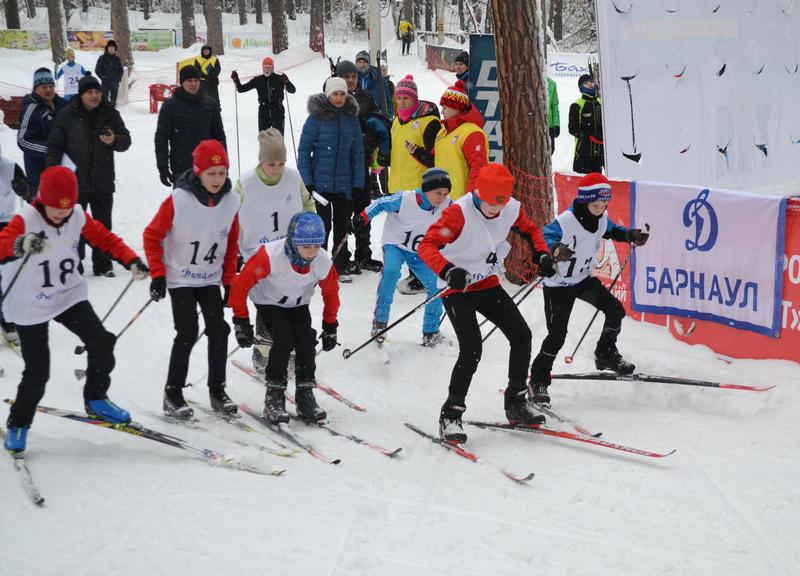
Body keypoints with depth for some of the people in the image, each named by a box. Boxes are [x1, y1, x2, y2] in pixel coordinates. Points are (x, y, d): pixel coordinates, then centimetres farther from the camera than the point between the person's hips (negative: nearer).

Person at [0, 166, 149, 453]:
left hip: (69, 296, 5)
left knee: (102, 343, -7)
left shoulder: (78, 217, -7)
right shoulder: (25, 220, -21)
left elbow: (104, 238, 4)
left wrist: (132, 261, -12)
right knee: (37, 372, -5)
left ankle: (96, 400, 17)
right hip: (30, 306, -4)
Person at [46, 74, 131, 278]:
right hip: (75, 180, -2)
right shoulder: (67, 115, -2)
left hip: (103, 181, 2)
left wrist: (114, 140, -17)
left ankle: (103, 264, 18)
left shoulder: (110, 114, 3)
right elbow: (54, 146, 1)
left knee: (103, 224, 9)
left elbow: (126, 140, 6)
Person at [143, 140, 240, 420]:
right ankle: (172, 394, 3)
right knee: (188, 333, -11)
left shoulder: (230, 202, -6)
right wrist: (158, 275, -14)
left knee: (219, 330, -2)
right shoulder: (178, 200, -19)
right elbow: (152, 236, -10)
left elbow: (231, 244, 8)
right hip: (180, 279, -4)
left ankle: (217, 389, 14)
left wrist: (230, 281, 5)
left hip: (211, 280, 4)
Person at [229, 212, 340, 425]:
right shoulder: (270, 256, -37)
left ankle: (305, 395, -2)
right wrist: (241, 321, -20)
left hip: (298, 304, 3)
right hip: (269, 301, -3)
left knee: (306, 340, -17)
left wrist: (330, 326, 4)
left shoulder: (323, 263, -24)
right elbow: (241, 284, -25)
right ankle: (274, 396, -11)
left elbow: (331, 293, -2)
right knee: (284, 338, -23)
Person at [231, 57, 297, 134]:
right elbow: (241, 89, 8)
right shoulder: (258, 80, 2)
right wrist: (236, 79, -9)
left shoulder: (279, 79, -6)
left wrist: (287, 81, -31)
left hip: (277, 111, -2)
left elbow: (292, 90, -12)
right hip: (264, 112, 2)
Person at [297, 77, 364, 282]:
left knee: (342, 224, 14)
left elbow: (357, 151, 7)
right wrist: (306, 180, -10)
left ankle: (342, 263, 29)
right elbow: (304, 149, -6)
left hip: (345, 182, 4)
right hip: (321, 181, -4)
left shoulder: (352, 117, 3)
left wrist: (358, 182, 3)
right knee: (323, 223, -1)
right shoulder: (317, 117, -8)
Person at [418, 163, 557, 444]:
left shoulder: (511, 209, -8)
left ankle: (516, 402, 22)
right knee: (471, 349, -20)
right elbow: (427, 246, -30)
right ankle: (451, 415, -7)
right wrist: (448, 271, -46)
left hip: (488, 284, 6)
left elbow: (530, 229, 13)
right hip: (458, 289, -6)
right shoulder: (459, 212, -25)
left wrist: (542, 254, -4)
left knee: (522, 336, 3)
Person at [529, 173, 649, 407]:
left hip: (584, 278, 7)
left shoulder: (602, 218, -3)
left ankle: (606, 354, 26)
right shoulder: (565, 221, -27)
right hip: (558, 285, -7)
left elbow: (611, 230, 18)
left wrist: (630, 235, 1)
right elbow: (544, 238, -34)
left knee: (615, 310, 2)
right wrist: (555, 249, -56)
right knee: (557, 335, -9)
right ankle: (539, 380, 6)